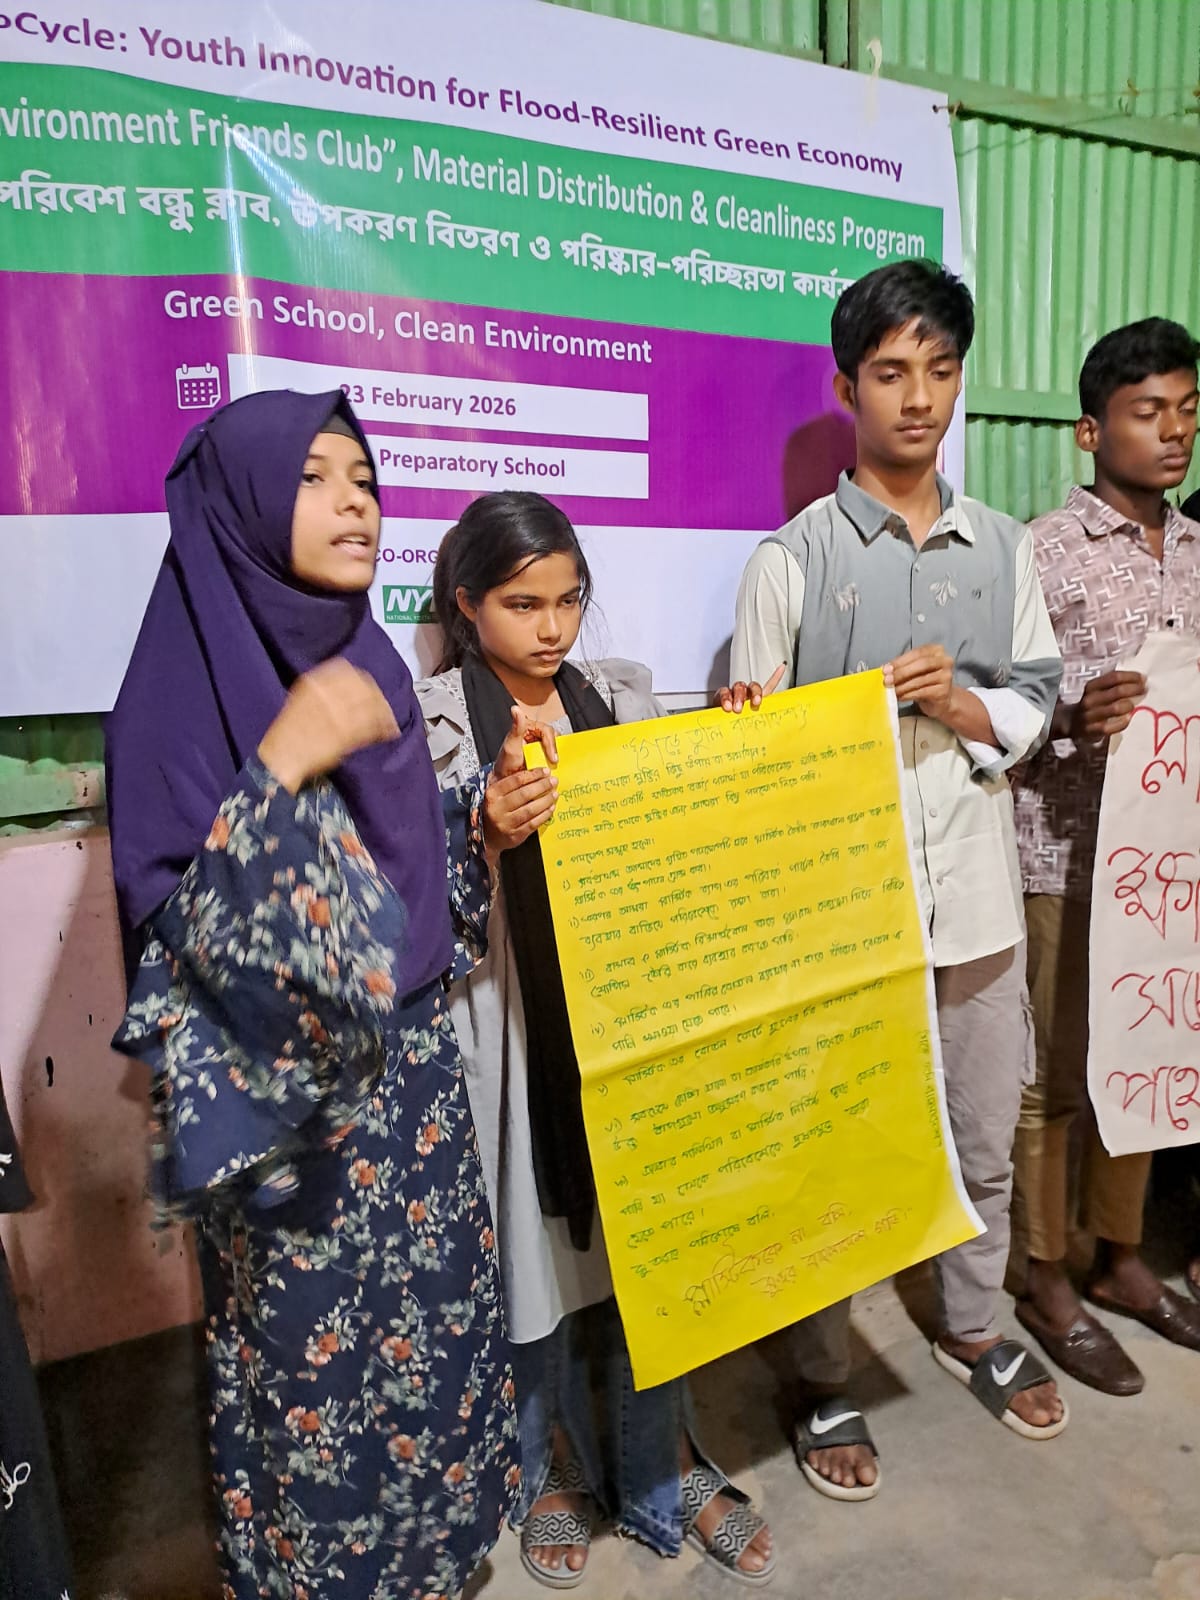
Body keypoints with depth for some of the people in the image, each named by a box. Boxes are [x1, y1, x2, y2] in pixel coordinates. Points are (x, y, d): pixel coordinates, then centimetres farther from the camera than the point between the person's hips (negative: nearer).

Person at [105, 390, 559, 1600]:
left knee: (435, 1328, 19)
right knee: (318, 1359, 11)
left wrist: (487, 825, -7)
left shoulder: (368, 666, 4)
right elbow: (191, 939, -21)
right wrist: (281, 769, -30)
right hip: (296, 1111, -6)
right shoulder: (185, 688, -15)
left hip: (414, 1082, 6)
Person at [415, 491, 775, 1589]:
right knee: (535, 1244, 11)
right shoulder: (429, 723, -6)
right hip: (511, 1022, -3)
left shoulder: (623, 693, 6)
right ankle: (554, 1472, 37)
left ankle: (658, 1473, 35)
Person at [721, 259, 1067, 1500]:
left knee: (984, 1139, 20)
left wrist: (959, 703, -13)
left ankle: (972, 1327, 46)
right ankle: (825, 1382, 31)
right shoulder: (794, 557, -5)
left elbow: (1032, 710, 7)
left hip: (976, 898, 5)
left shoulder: (1002, 548, 7)